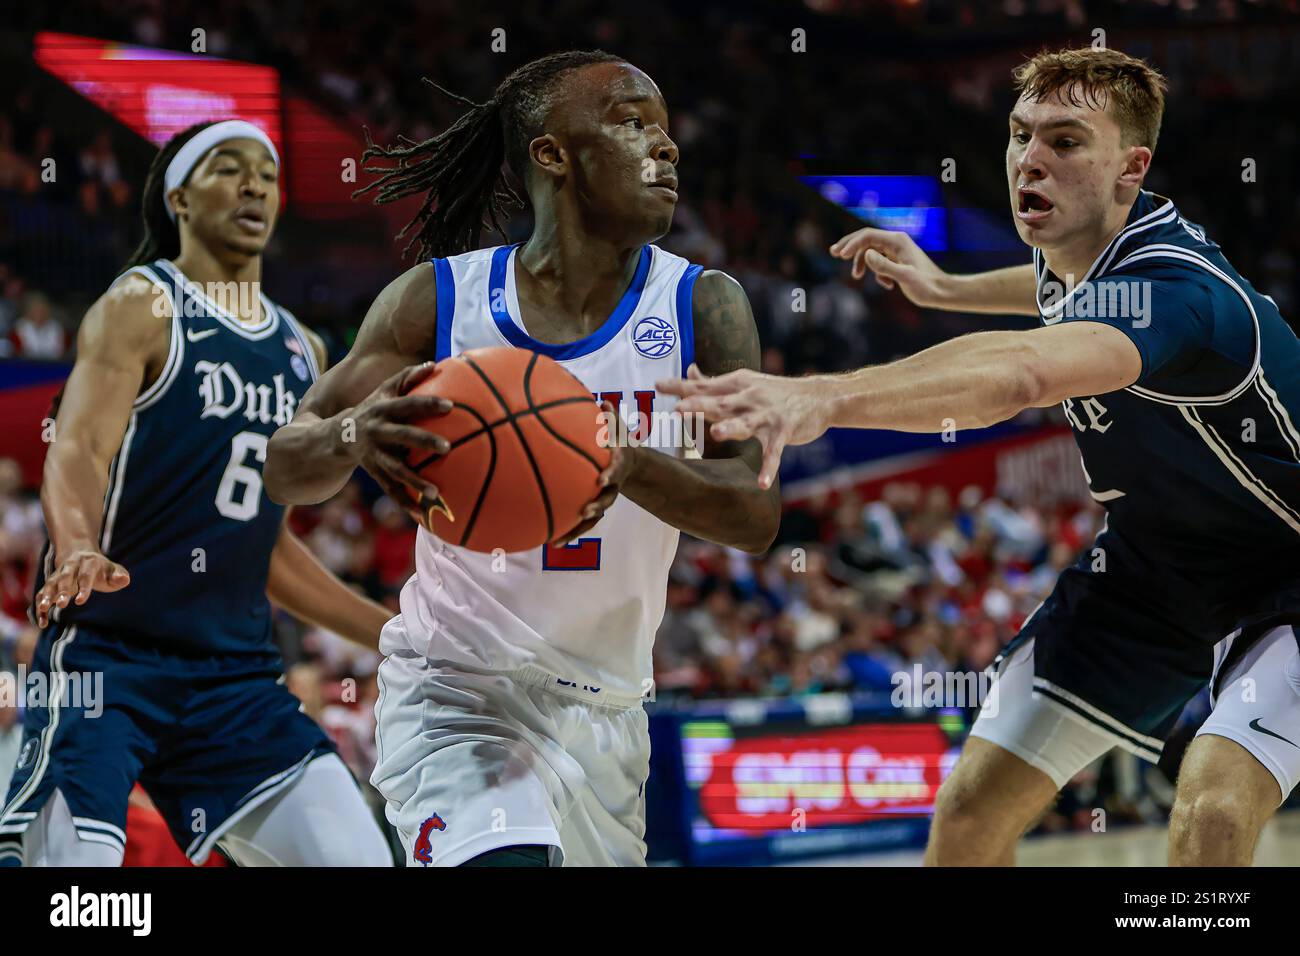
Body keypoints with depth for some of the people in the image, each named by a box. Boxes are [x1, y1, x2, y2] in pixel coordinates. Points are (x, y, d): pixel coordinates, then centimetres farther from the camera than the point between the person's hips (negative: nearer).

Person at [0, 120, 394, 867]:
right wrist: (79, 552, -39)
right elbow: (77, 455, -18)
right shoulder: (141, 307, -3)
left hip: (237, 669, 6)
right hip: (109, 651, -6)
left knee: (358, 856, -7)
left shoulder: (300, 351, 17)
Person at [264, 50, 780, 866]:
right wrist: (356, 432, -30)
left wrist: (630, 466, -36)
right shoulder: (438, 300, -7)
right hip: (456, 693, -4)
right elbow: (283, 470, -5)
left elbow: (757, 515, -15)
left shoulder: (701, 308, -5)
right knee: (503, 857, -30)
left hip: (606, 709, 4)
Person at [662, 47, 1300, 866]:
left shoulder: (1175, 291, -35)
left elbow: (1022, 371, -57)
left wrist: (825, 398, -71)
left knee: (1213, 815, -32)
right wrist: (944, 288, 22)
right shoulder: (1074, 245, -7)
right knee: (974, 809, 1)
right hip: (1153, 557, 8)